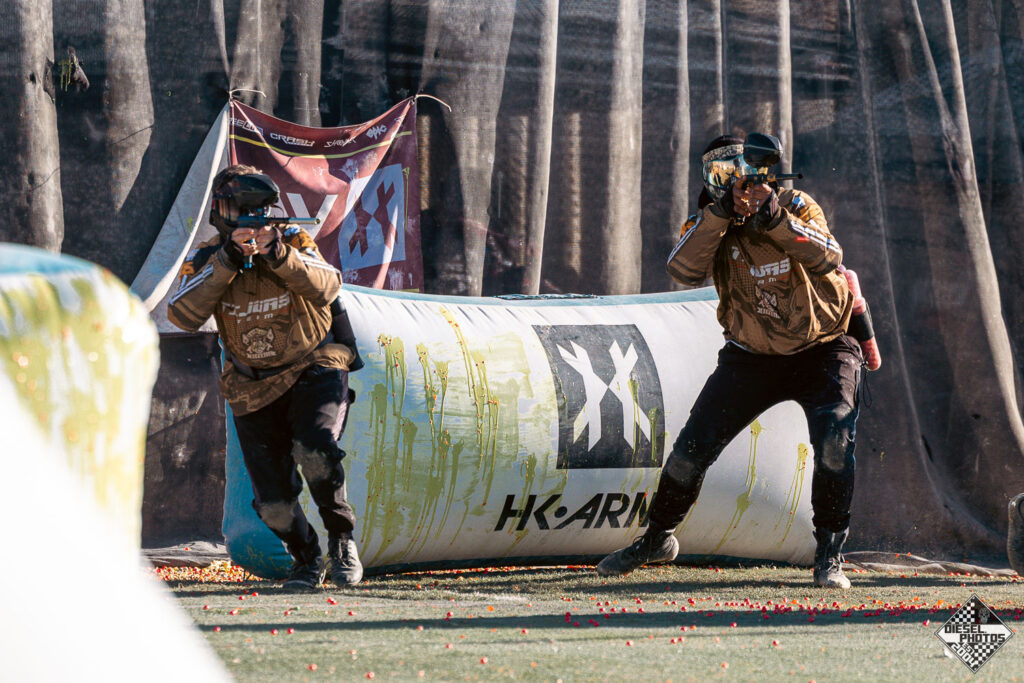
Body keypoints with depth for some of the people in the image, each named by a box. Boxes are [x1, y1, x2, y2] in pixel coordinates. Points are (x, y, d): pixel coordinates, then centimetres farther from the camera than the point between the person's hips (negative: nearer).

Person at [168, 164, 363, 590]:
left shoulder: (293, 244, -10)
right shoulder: (207, 261, -8)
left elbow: (324, 288, -29)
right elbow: (183, 316, -25)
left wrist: (276, 253, -42)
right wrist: (229, 260, -32)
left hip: (313, 373, -2)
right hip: (254, 391, 2)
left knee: (314, 449, -31)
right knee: (273, 501, -5)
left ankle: (342, 538, -11)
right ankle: (306, 560, 24)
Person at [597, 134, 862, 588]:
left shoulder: (796, 207, -13)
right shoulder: (709, 227, -9)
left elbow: (827, 259, -30)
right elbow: (683, 270, -30)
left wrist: (775, 219, -43)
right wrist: (720, 212, -39)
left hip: (821, 351, -2)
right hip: (752, 358, 2)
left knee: (834, 442, -26)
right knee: (693, 447, -1)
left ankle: (829, 555, -14)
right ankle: (658, 538, 23)